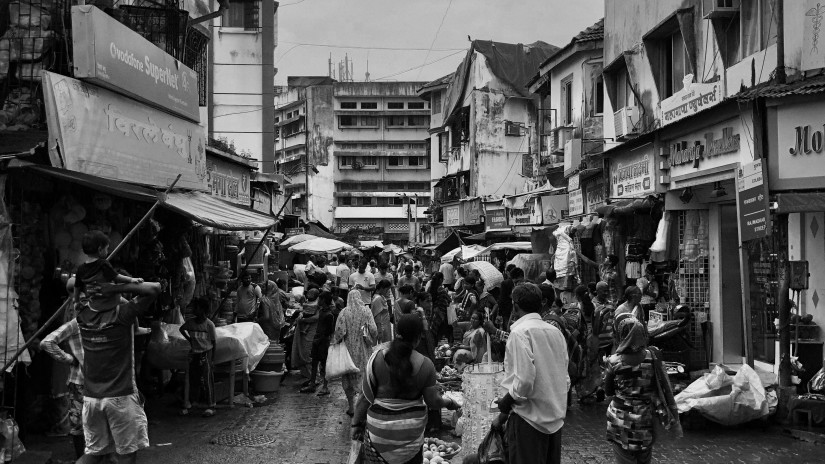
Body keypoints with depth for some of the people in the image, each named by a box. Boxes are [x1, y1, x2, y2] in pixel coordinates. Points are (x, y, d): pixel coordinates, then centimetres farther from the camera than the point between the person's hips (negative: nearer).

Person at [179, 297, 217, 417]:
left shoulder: (209, 324, -11)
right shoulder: (190, 322, 0)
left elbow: (214, 342, -6)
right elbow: (181, 329, 21)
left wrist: (212, 359, -7)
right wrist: (189, 339, 8)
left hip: (206, 354, -4)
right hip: (194, 354, 4)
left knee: (207, 380, -2)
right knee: (193, 379, 10)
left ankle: (211, 406, 4)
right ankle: (191, 403, 20)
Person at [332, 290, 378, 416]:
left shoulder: (344, 312, -7)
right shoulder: (366, 311, -5)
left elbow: (340, 330, -15)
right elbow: (373, 330, -11)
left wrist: (336, 342, 1)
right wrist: (372, 339, 7)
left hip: (349, 349, 0)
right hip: (363, 350, 1)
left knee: (349, 378, 11)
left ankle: (351, 407, 16)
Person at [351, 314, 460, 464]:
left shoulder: (378, 356, -10)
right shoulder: (425, 365, -9)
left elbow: (366, 395, -6)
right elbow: (433, 402, -2)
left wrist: (357, 423, 4)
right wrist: (449, 403, 18)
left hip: (379, 427, -1)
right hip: (412, 429, 1)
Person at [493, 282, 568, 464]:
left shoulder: (521, 332, -13)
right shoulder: (556, 332, 9)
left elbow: (524, 380, -21)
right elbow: (565, 379, 12)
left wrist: (504, 409, -9)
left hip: (530, 417, -7)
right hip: (556, 418, 7)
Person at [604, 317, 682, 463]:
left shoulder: (614, 362, -12)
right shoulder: (652, 356, -8)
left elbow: (608, 391, 0)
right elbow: (665, 387, -6)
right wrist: (674, 419, 0)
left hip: (621, 421, -2)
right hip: (645, 419, 2)